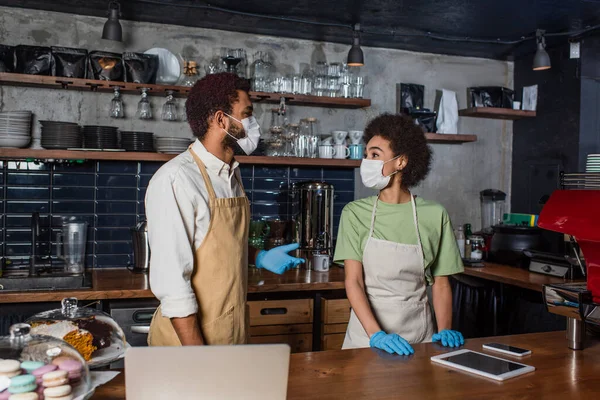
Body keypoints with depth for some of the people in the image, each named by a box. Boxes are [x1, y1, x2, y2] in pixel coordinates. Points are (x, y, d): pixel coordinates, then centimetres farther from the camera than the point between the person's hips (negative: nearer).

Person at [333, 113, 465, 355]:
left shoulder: (434, 215, -1)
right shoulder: (355, 213, -3)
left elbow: (440, 283, 4)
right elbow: (353, 282, -10)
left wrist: (444, 331, -11)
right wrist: (376, 334, -22)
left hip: (418, 337, 1)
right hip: (367, 335, 0)